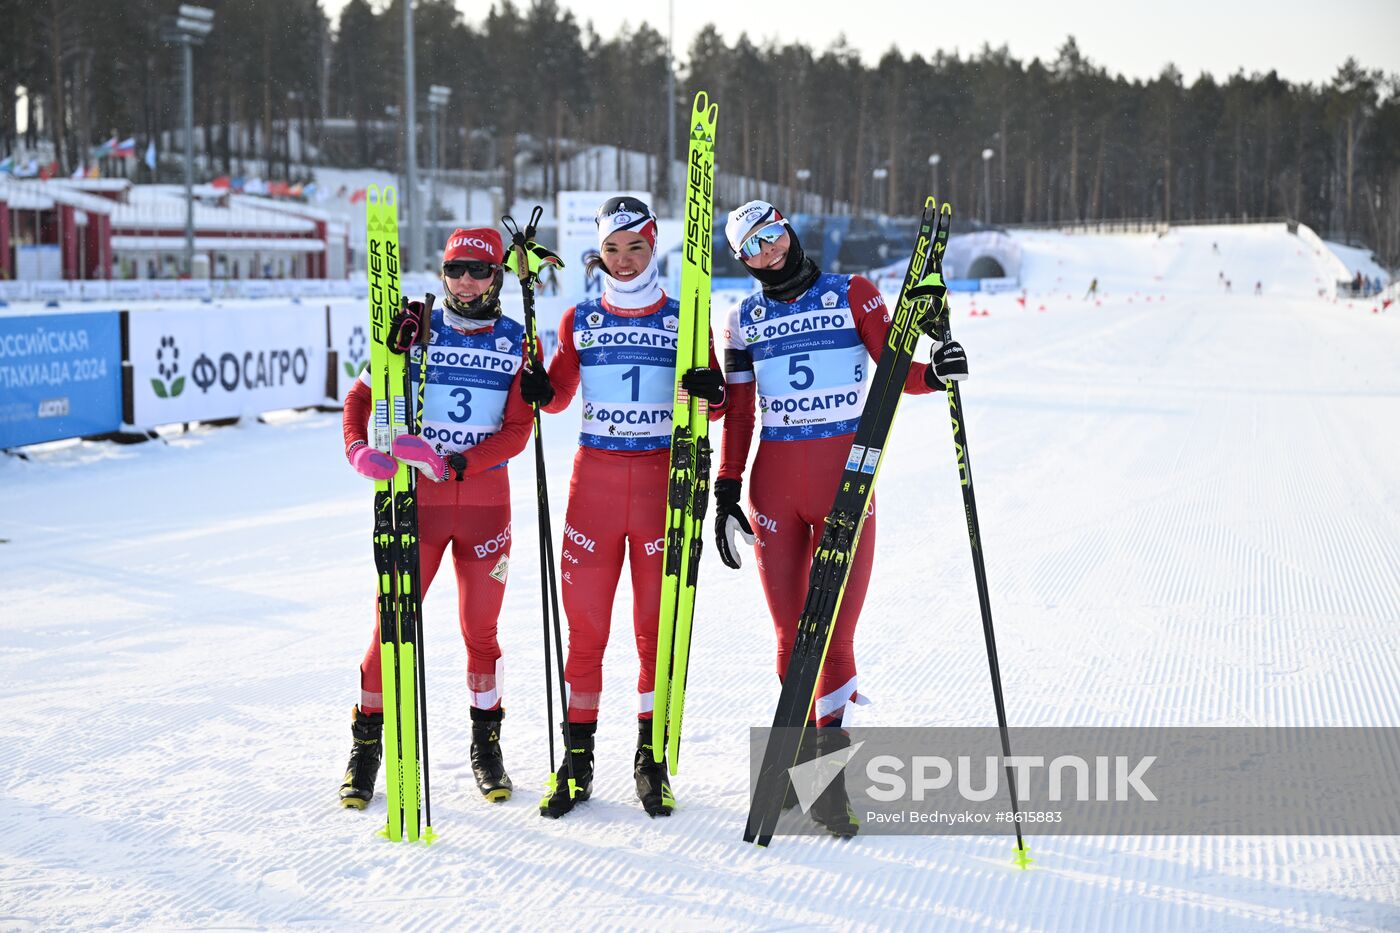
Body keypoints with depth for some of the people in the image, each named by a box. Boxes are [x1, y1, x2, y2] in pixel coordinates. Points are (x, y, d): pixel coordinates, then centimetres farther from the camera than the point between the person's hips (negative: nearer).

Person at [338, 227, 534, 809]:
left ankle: (486, 744, 23)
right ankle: (367, 744, 10)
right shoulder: (418, 331, 1)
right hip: (417, 496, 0)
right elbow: (361, 394, 4)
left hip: (484, 497, 1)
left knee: (480, 627, 6)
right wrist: (358, 448, -17)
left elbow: (518, 431, -6)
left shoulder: (516, 343, 2)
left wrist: (450, 462, -19)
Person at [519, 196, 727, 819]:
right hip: (595, 476, 1)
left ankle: (652, 761, 13)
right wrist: (538, 390, -8)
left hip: (663, 476, -1)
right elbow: (559, 395, 14)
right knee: (585, 622, 1)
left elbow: (713, 407, 5)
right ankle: (577, 760, 12)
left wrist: (712, 392, -18)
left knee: (658, 623, 2)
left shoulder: (684, 320, 4)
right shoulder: (580, 321, 8)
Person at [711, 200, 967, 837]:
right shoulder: (744, 320, 12)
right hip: (774, 482, 2)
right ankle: (807, 753, 13)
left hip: (846, 475, -2)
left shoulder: (852, 295, 5)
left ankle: (826, 745, 1)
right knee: (791, 633, 1)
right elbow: (737, 414, 13)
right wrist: (725, 492, 6)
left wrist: (934, 374, -22)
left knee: (834, 629, -9)